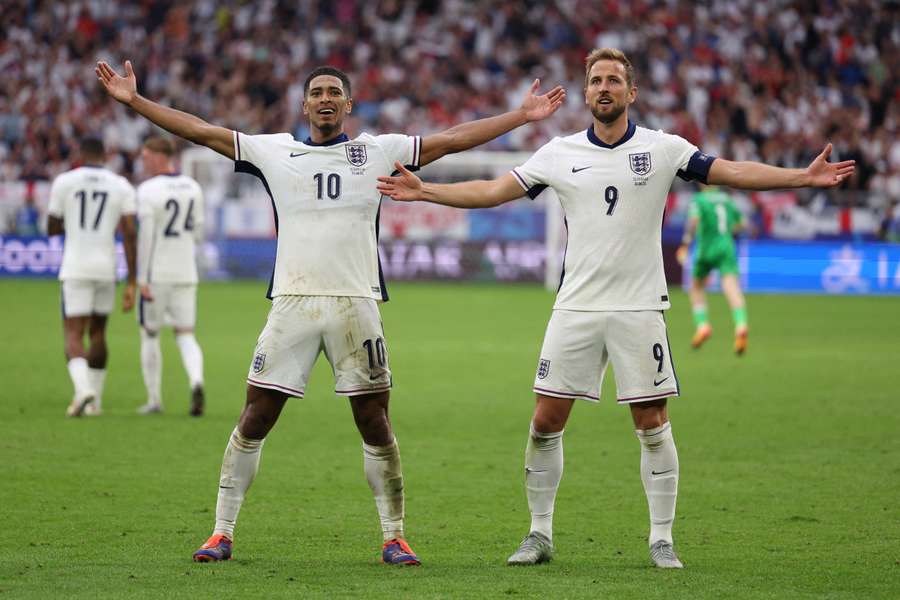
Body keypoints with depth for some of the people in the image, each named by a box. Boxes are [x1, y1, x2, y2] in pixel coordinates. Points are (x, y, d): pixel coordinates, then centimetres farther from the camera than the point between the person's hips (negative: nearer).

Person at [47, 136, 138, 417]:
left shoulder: (64, 182, -1)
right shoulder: (121, 186, 2)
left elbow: (52, 229, 6)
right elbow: (129, 234, -4)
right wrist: (131, 283, -2)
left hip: (75, 269, -3)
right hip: (106, 268, 3)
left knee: (73, 335, -3)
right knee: (97, 332, 19)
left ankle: (83, 389, -28)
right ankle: (95, 400, 24)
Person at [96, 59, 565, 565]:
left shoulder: (379, 151, 10)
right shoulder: (274, 151, 10)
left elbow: (454, 139, 12)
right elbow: (200, 131, 11)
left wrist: (522, 116, 10)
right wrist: (134, 100, 8)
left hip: (356, 304, 0)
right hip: (293, 301, 0)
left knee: (376, 424, 0)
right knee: (255, 420, -3)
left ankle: (394, 537, 9)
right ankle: (223, 533, 5)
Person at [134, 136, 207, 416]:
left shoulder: (148, 190, -13)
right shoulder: (193, 188, 5)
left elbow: (145, 236, -16)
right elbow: (198, 233, 11)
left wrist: (142, 279, -15)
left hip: (156, 275, -4)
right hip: (186, 273, 4)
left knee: (149, 335, 11)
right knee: (185, 335, 7)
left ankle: (154, 400, 14)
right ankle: (196, 381, -20)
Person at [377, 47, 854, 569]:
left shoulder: (663, 149, 0)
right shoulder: (560, 153, 5)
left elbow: (733, 173, -4)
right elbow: (493, 191, 7)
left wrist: (805, 176, -15)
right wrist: (423, 191, 0)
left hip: (640, 308, -2)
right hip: (576, 308, 2)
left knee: (652, 424, -2)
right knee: (546, 422, -1)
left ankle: (662, 540, 8)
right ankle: (541, 535, 11)